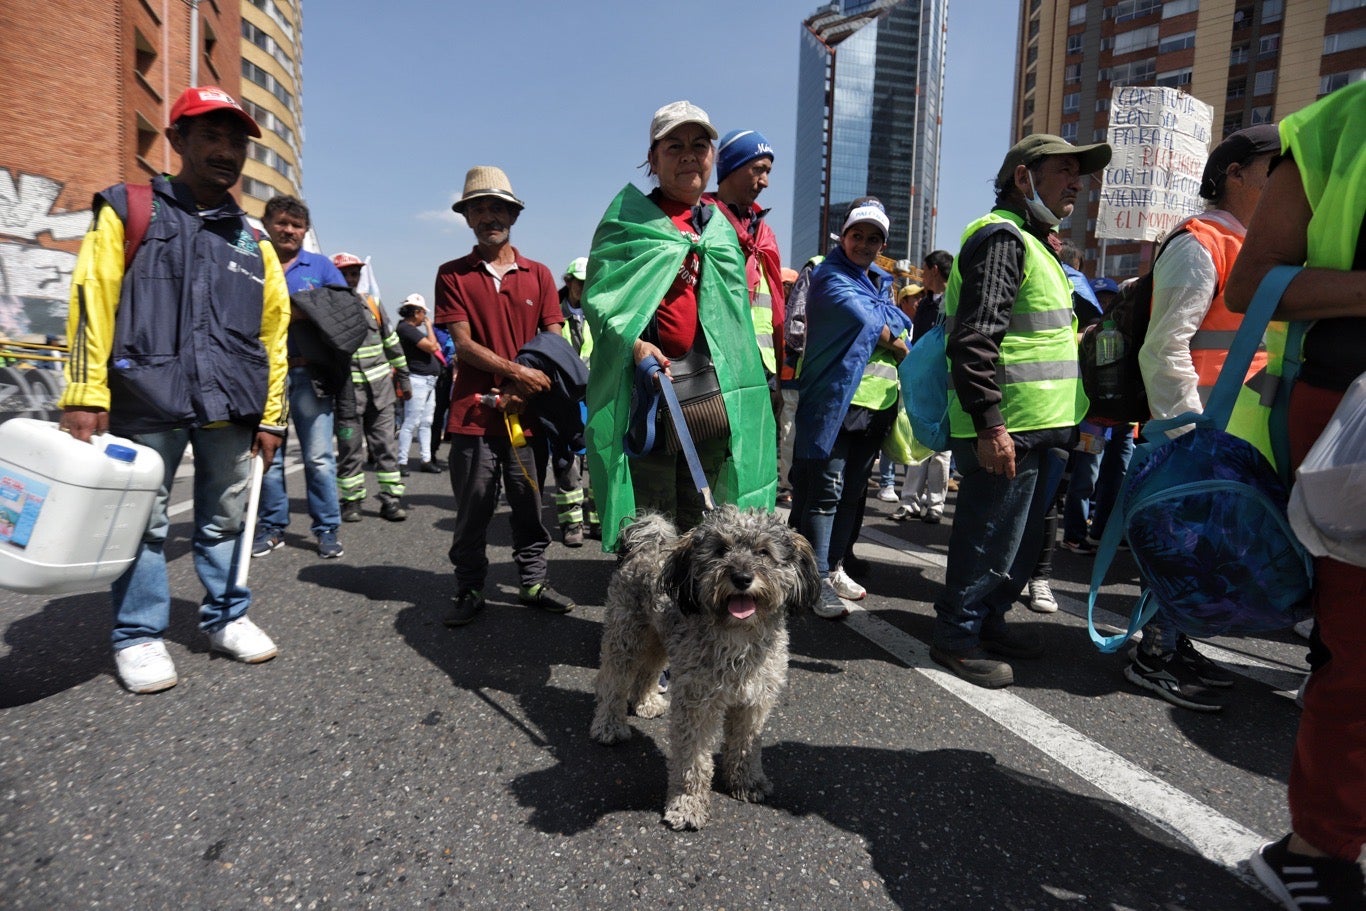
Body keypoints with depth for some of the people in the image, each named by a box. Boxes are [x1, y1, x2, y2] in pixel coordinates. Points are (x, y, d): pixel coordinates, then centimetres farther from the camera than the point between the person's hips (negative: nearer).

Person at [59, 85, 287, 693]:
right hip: (147, 403, -3)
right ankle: (139, 636, 18)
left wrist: (270, 415, 10)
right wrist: (85, 396, -11)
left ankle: (226, 617, 26)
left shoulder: (252, 241, 15)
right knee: (143, 520, 5)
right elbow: (92, 301, -3)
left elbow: (272, 334, 14)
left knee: (225, 519, 12)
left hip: (229, 409, 3)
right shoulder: (129, 210, 5)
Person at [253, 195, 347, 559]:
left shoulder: (321, 265, 12)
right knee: (268, 454, 6)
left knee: (319, 456, -2)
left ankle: (327, 529, 6)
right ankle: (272, 526, 18)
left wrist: (301, 314, -8)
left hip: (309, 374, -1)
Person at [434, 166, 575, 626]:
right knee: (472, 509, 5)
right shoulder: (452, 274, 5)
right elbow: (463, 344, -4)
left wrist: (525, 392, -8)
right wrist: (517, 372, -16)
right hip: (474, 412, -1)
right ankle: (469, 590, 18)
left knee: (530, 505, 9)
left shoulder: (539, 274, 11)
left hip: (527, 411, 2)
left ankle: (534, 582, 22)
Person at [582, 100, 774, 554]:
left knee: (700, 514, 8)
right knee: (650, 514, -5)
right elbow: (599, 293, -4)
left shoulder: (722, 229, 20)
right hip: (645, 378, -4)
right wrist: (634, 344, -22)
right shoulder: (628, 218, 5)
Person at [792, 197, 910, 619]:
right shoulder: (830, 277, -5)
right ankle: (818, 579, -2)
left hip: (877, 405, 8)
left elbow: (900, 326, 16)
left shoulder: (881, 281, 20)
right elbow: (865, 320, -17)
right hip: (835, 402, -8)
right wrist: (900, 346, -3)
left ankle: (834, 567, 23)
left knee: (853, 492, 13)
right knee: (825, 493, -6)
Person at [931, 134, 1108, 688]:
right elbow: (975, 340, -23)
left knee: (1020, 539, 18)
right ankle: (957, 637, 12)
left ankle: (989, 622, 33)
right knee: (990, 539, -3)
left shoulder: (1031, 242, 23)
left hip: (1033, 432, 11)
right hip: (1005, 433, -11)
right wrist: (989, 425, -27)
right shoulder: (1002, 237, -12)